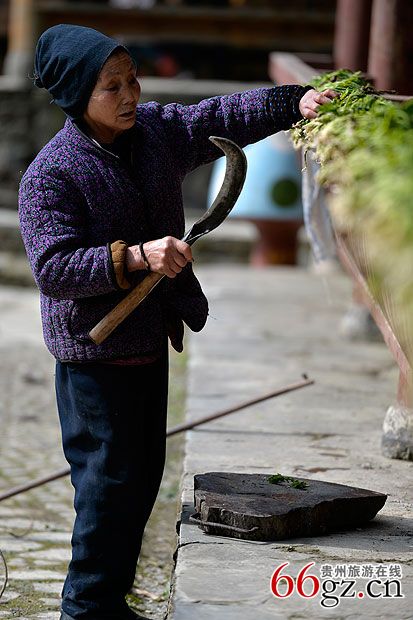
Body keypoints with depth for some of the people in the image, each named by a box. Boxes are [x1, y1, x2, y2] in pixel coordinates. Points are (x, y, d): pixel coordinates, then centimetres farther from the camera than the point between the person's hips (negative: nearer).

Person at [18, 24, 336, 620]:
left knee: (143, 473, 14)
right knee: (109, 477, -5)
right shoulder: (50, 173, -18)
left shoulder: (158, 131, 3)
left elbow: (224, 117, 9)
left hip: (151, 337, 8)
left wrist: (296, 101, -6)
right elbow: (53, 267, -24)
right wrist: (136, 257, -34)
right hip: (94, 348, -8)